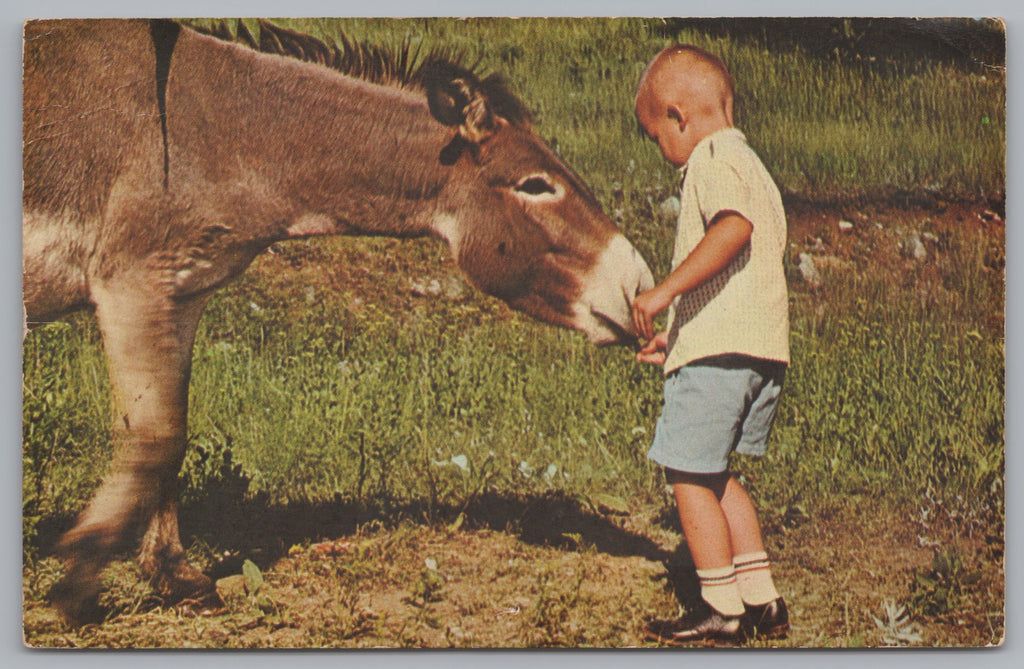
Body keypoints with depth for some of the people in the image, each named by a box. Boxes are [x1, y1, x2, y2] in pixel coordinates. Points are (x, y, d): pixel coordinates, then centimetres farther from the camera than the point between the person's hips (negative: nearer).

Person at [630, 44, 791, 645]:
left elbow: (733, 226, -27)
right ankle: (762, 600, 19)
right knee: (714, 475, 18)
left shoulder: (712, 156, -5)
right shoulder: (752, 165, 25)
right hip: (766, 350, 10)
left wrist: (666, 290, -27)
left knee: (689, 477, -1)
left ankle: (722, 609, 4)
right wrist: (679, 337, 28)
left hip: (719, 349, -10)